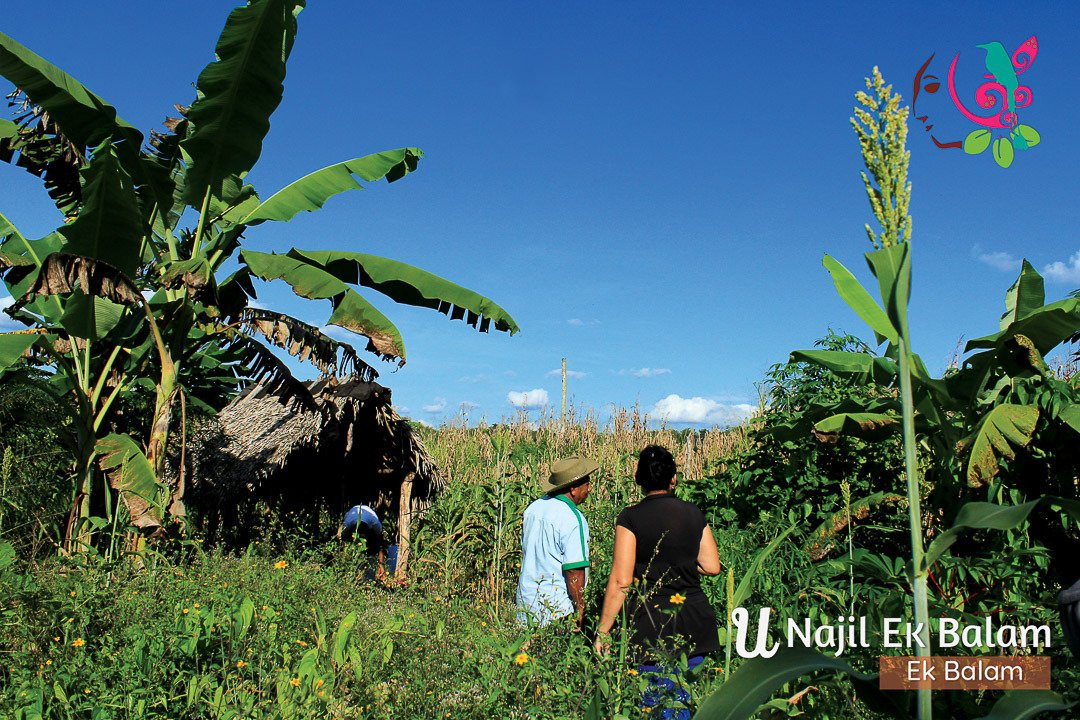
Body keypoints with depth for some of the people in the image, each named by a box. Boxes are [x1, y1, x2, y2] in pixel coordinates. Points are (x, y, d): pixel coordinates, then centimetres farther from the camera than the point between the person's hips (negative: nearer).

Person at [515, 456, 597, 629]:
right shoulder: (573, 519, -20)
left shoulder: (534, 508, 5)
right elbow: (574, 570, -20)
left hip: (527, 599, 8)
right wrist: (580, 609, -9)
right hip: (557, 609, -8)